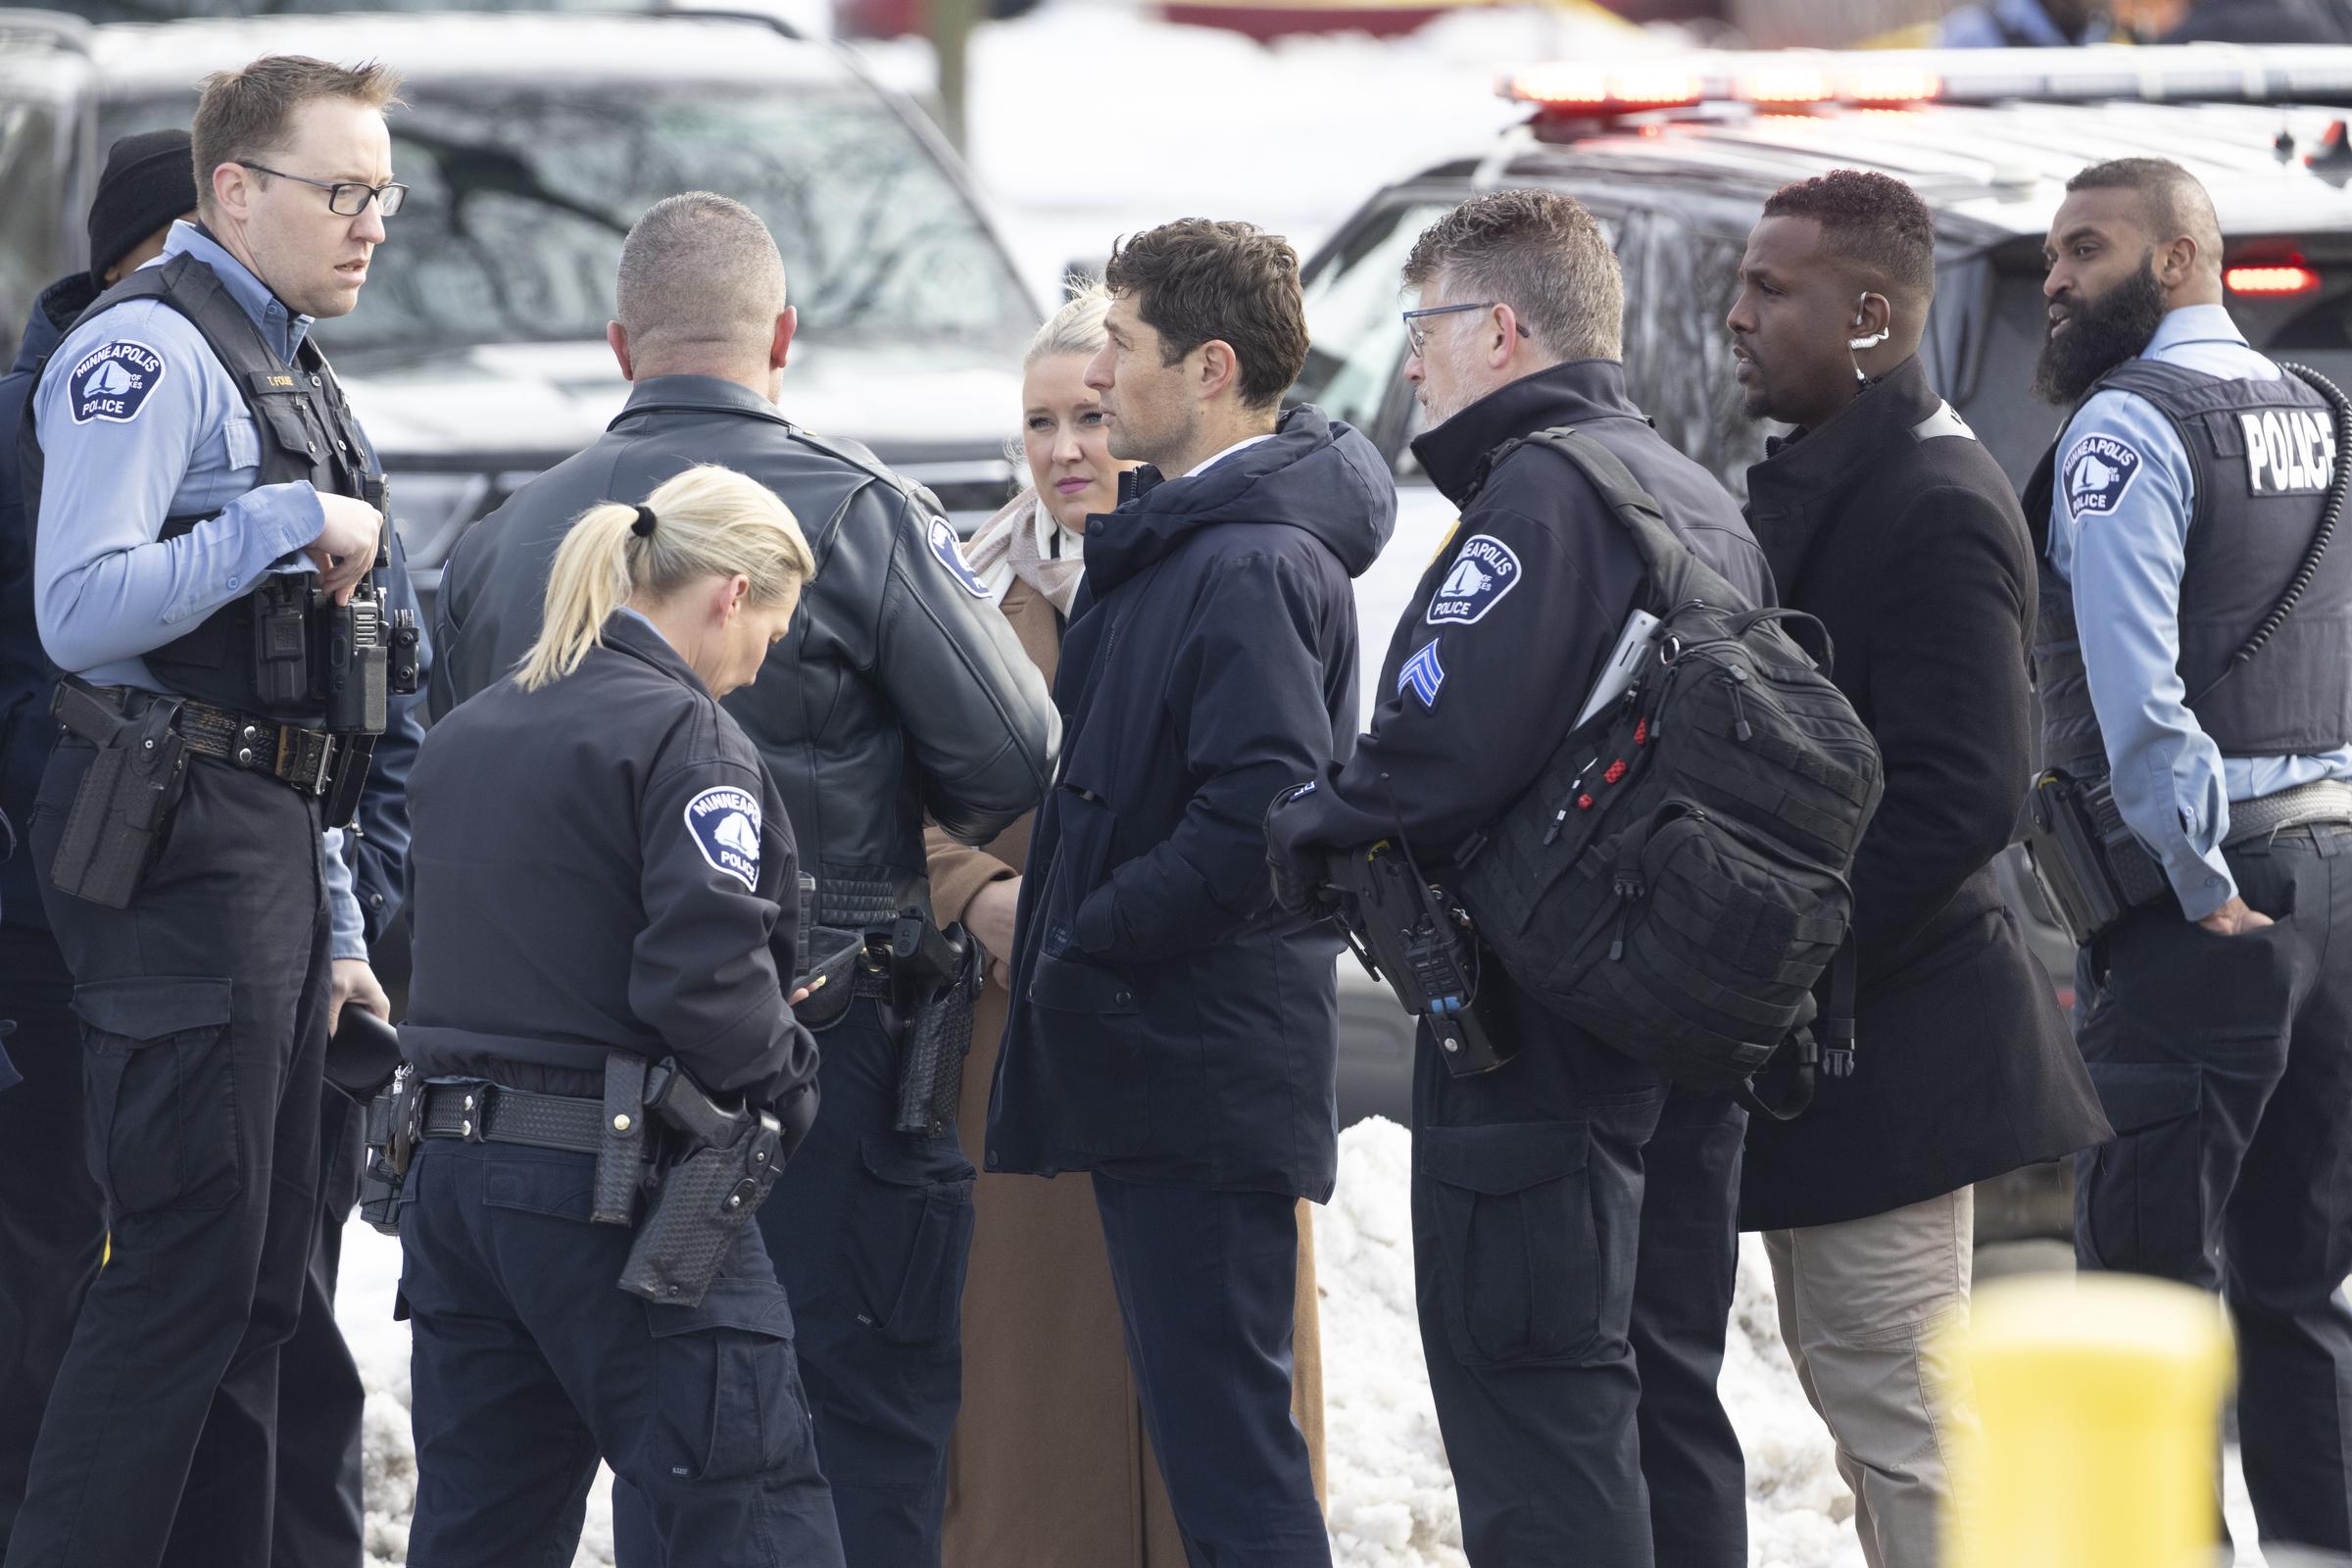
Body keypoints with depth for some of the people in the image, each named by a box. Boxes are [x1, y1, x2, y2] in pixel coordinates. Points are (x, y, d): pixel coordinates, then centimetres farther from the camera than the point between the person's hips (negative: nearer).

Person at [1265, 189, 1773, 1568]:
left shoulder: (1536, 496, -14)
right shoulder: (1705, 501, 16)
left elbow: (1441, 755, -24)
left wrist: (1305, 831, -6)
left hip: (1544, 1035, -9)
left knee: (1537, 1406, -7)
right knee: (1667, 1399, 15)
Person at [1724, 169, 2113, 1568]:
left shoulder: (1936, 508, -17)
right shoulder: (1813, 481, 15)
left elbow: (1963, 795, -23)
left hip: (1887, 1039, -11)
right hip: (1819, 1025, 11)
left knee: (1903, 1412, -8)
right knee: (1856, 1380, 17)